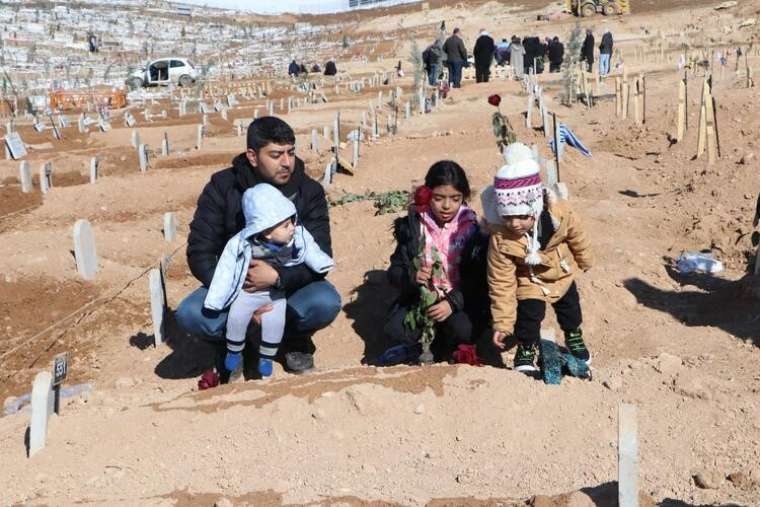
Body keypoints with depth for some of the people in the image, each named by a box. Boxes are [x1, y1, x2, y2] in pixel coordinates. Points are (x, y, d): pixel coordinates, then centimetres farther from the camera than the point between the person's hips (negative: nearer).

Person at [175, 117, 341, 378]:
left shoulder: (309, 191, -11)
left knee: (326, 303, -32)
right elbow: (200, 253, -14)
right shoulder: (222, 187, -11)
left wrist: (277, 277, -36)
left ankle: (294, 340, 2)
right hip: (234, 285, 0)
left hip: (289, 286, 0)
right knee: (189, 314, -28)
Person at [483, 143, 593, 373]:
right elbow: (501, 283, -29)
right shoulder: (501, 239, -39)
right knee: (528, 313, -13)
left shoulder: (560, 213, -36)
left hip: (562, 274, 3)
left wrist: (584, 260, 7)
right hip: (530, 283, -3)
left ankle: (574, 337, 52)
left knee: (570, 307, 23)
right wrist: (502, 323, -25)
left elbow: (577, 237, -12)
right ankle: (526, 350, 16)